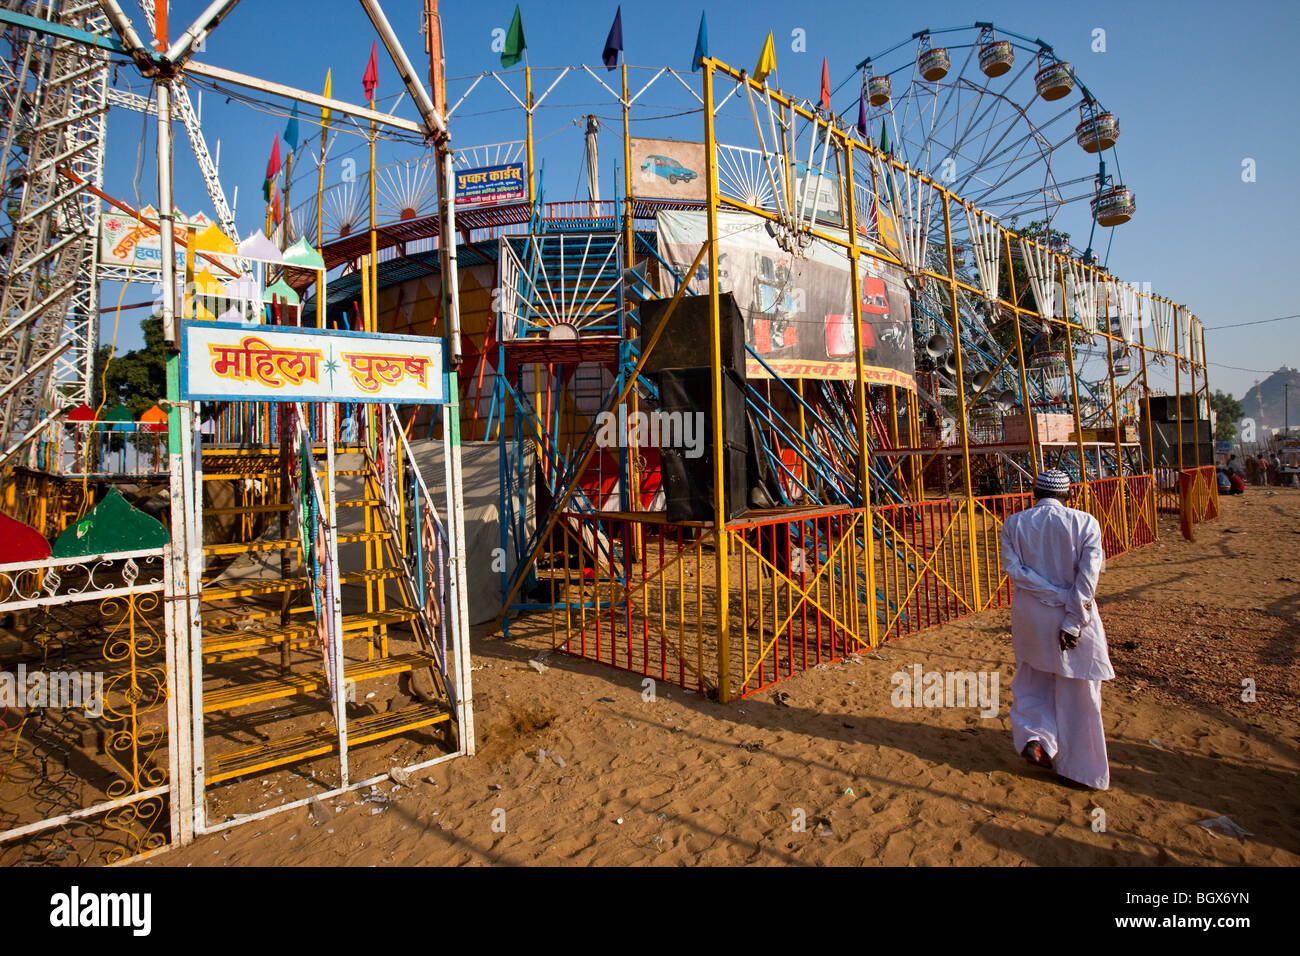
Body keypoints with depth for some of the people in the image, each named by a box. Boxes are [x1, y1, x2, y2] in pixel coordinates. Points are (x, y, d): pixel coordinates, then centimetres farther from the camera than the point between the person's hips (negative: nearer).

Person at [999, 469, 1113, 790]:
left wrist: (1057, 594, -11)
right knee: (1077, 694, 10)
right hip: (1076, 616, -2)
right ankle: (1076, 770, 19)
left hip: (1029, 616, 2)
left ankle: (1034, 737, 7)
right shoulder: (1085, 523, -6)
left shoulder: (1014, 524, 0)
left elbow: (1013, 568, -10)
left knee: (1032, 682, 23)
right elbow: (1088, 576, -14)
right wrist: (1073, 620, -15)